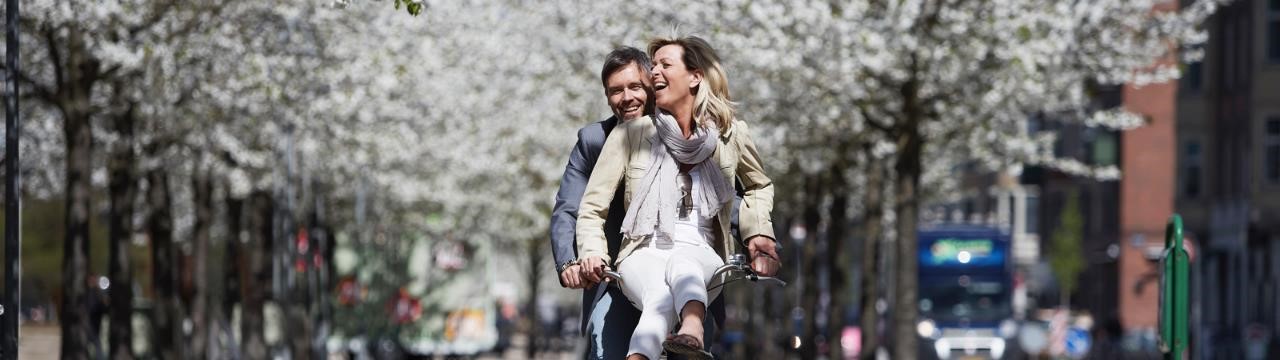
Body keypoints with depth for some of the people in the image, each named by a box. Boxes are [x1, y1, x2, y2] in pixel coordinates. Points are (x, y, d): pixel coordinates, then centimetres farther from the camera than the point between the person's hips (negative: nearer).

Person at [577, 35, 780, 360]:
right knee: (660, 295, -39)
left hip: (703, 258, 1)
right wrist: (592, 253, -7)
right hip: (643, 255, -1)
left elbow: (760, 186, 30)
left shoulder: (731, 134, 10)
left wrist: (759, 234, 13)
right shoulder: (631, 134, 6)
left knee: (682, 263, -39)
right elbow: (592, 208, 10)